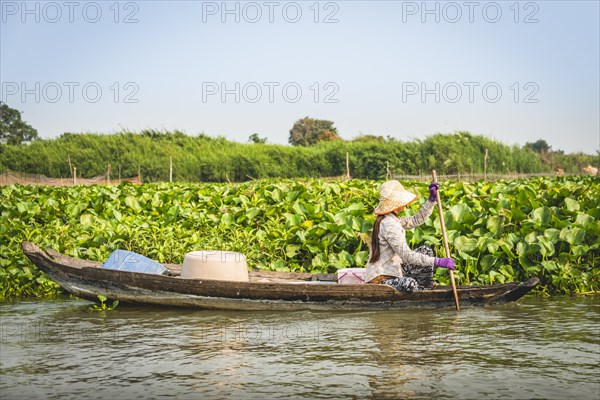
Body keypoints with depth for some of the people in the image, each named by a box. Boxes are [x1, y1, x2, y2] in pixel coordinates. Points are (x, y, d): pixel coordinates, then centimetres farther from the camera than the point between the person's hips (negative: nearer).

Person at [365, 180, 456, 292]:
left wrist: (431, 199, 12)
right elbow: (407, 256, -27)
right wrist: (438, 262, -26)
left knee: (425, 251, 12)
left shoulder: (392, 220, 9)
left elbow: (416, 221, 21)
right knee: (409, 283, -38)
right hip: (379, 280, -11)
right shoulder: (389, 225, -22)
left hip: (393, 272, 11)